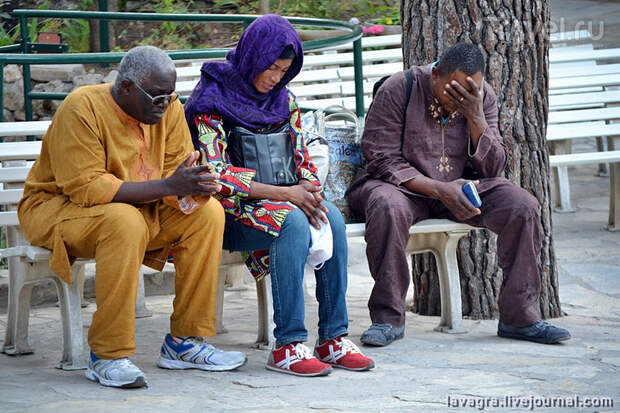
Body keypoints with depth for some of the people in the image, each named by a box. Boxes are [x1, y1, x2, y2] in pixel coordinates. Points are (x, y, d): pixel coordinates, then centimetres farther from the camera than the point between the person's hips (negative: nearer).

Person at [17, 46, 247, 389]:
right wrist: (166, 186, -34)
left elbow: (177, 175, -2)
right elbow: (85, 188, -29)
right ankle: (107, 355, -30)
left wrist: (197, 185, -28)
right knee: (124, 221, -37)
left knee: (208, 212, -13)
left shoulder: (169, 110, -2)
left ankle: (185, 341, -9)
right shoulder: (82, 109, -22)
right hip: (55, 207, -7)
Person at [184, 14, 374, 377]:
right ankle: (288, 346, -33)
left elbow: (302, 161, 12)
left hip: (276, 199, 6)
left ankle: (334, 337, -21)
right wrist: (284, 193, -24)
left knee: (332, 218, -24)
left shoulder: (284, 99, 11)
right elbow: (214, 174, -17)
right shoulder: (212, 98, -8)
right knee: (293, 222, -34)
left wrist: (312, 196, -13)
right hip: (226, 212, -6)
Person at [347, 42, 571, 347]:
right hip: (404, 185, -4)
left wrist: (476, 118, -21)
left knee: (523, 207, -19)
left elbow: (492, 168, -4)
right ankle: (388, 318, -26)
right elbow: (382, 159, -17)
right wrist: (438, 189, -28)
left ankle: (518, 317, -8)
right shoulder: (398, 90, -15)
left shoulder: (483, 97, -2)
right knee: (387, 206, -39)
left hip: (460, 186, 4)